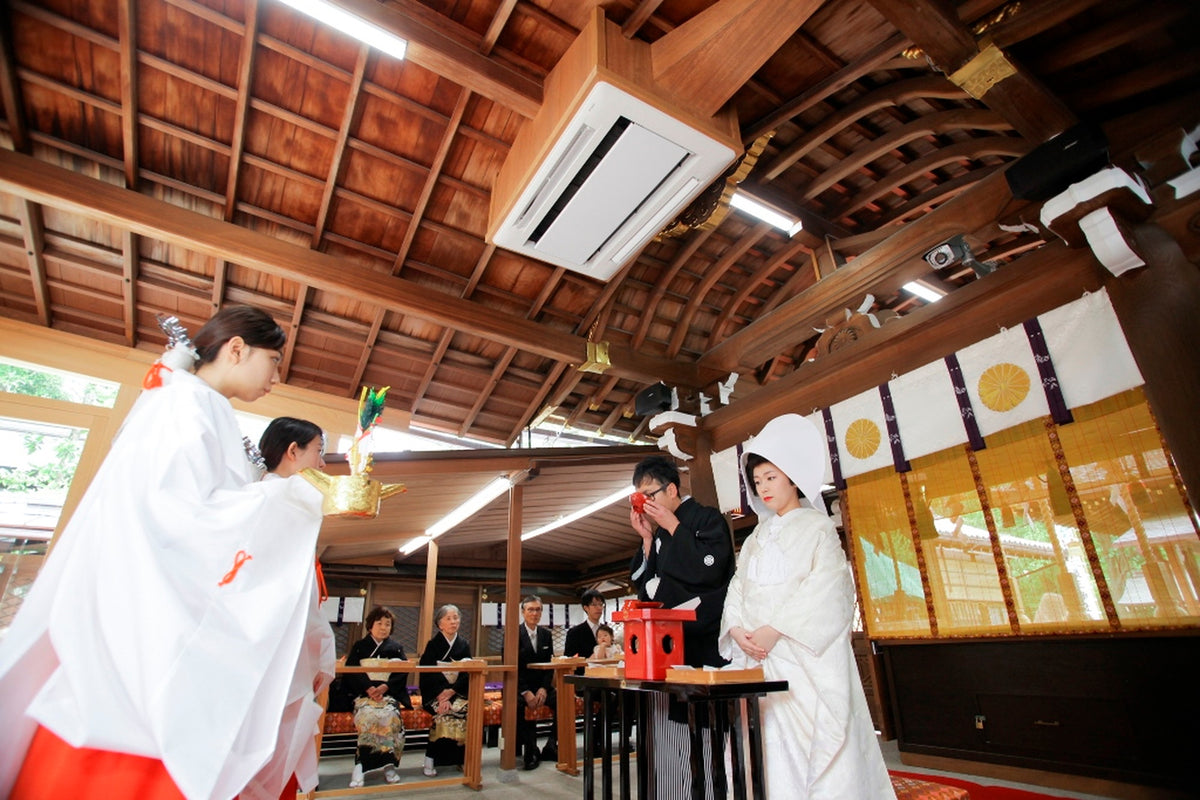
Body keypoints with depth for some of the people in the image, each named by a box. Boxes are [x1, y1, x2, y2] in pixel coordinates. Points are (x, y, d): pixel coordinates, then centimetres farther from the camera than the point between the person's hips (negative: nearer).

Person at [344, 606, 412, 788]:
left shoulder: (396, 648, 17)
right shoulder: (359, 646, 15)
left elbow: (402, 673, 5)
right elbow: (351, 672, 1)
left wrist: (384, 687, -14)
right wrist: (369, 688, -17)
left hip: (390, 693, 1)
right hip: (364, 693, 0)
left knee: (390, 715, -31)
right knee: (369, 714, -32)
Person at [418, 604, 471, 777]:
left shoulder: (464, 645, 10)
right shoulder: (433, 645, 2)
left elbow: (467, 674, 3)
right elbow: (427, 675, -6)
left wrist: (451, 691, -14)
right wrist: (441, 696, -20)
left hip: (458, 692, 2)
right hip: (434, 694, -2)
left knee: (467, 710, -25)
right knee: (445, 712, -30)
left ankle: (463, 758, -11)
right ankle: (430, 758, -15)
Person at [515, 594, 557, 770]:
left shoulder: (546, 634, 8)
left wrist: (543, 688, -12)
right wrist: (525, 692, -21)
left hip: (541, 685, 4)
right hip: (518, 686, -4)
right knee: (517, 705, -35)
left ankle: (550, 747, -5)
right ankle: (530, 751, -16)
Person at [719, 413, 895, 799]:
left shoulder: (817, 527, 1)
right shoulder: (757, 536, 17)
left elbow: (826, 590, -11)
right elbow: (738, 588, 11)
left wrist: (775, 630, -18)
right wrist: (738, 629, -7)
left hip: (806, 656, -5)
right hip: (761, 656, 5)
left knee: (817, 741, -4)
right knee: (773, 745, 5)